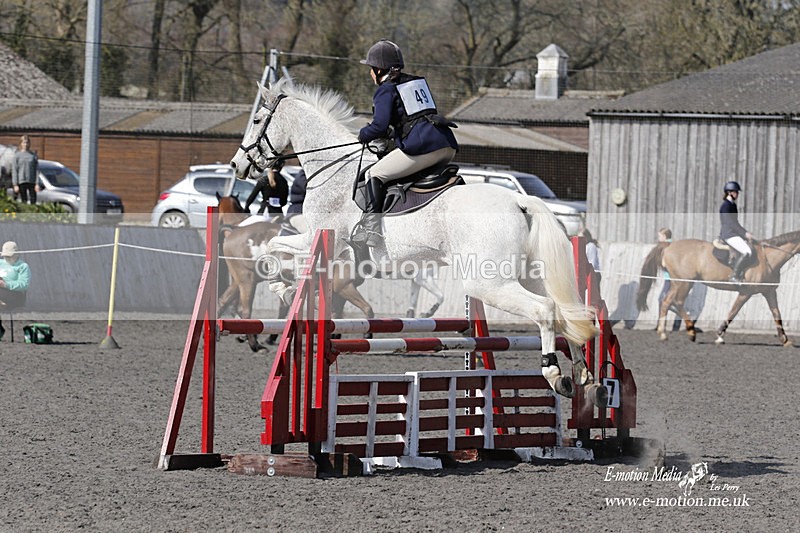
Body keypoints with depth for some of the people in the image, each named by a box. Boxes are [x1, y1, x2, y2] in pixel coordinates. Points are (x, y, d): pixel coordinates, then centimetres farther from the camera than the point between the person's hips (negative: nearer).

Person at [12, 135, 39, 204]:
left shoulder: (33, 155, 6)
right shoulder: (17, 155, 2)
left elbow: (37, 170, 5)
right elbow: (14, 171, 1)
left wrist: (37, 184, -3)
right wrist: (15, 185, -5)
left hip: (32, 182, 1)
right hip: (21, 182, -1)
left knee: (33, 200, -3)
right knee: (24, 201, -2)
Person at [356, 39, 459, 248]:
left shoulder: (385, 90, 2)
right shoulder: (419, 81, 25)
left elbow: (379, 127, -10)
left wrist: (363, 134, 12)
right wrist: (395, 132, 35)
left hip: (422, 147, -8)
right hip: (448, 146, 8)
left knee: (374, 175, 4)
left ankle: (372, 231, -6)